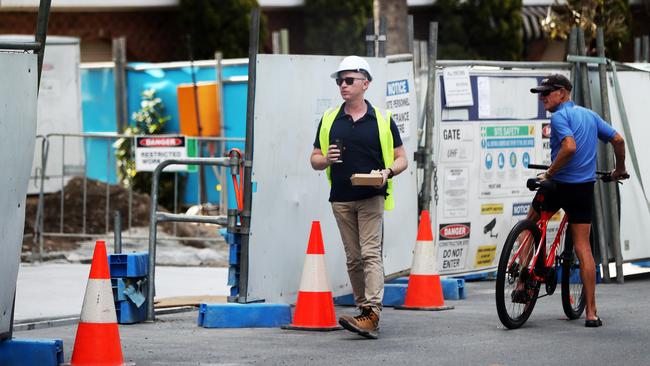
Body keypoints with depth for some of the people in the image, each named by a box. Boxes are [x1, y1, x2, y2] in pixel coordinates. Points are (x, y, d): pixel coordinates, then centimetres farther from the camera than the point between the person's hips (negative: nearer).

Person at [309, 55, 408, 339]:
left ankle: (372, 314, -23)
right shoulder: (329, 120, 10)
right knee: (353, 258, 6)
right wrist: (326, 159, -10)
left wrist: (387, 172, -15)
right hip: (341, 199, 4)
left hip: (372, 197, -4)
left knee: (370, 253, -14)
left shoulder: (382, 120, 4)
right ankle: (363, 309, 15)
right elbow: (315, 159, 14)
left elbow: (401, 159, 7)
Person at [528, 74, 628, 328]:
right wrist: (620, 170, 29)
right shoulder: (589, 115, 13)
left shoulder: (559, 116, -9)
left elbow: (569, 147, -25)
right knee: (583, 248, 4)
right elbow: (618, 140, 15)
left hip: (559, 185, -5)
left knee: (529, 226, 21)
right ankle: (591, 313, -3)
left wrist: (549, 173, -16)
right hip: (584, 188, 5)